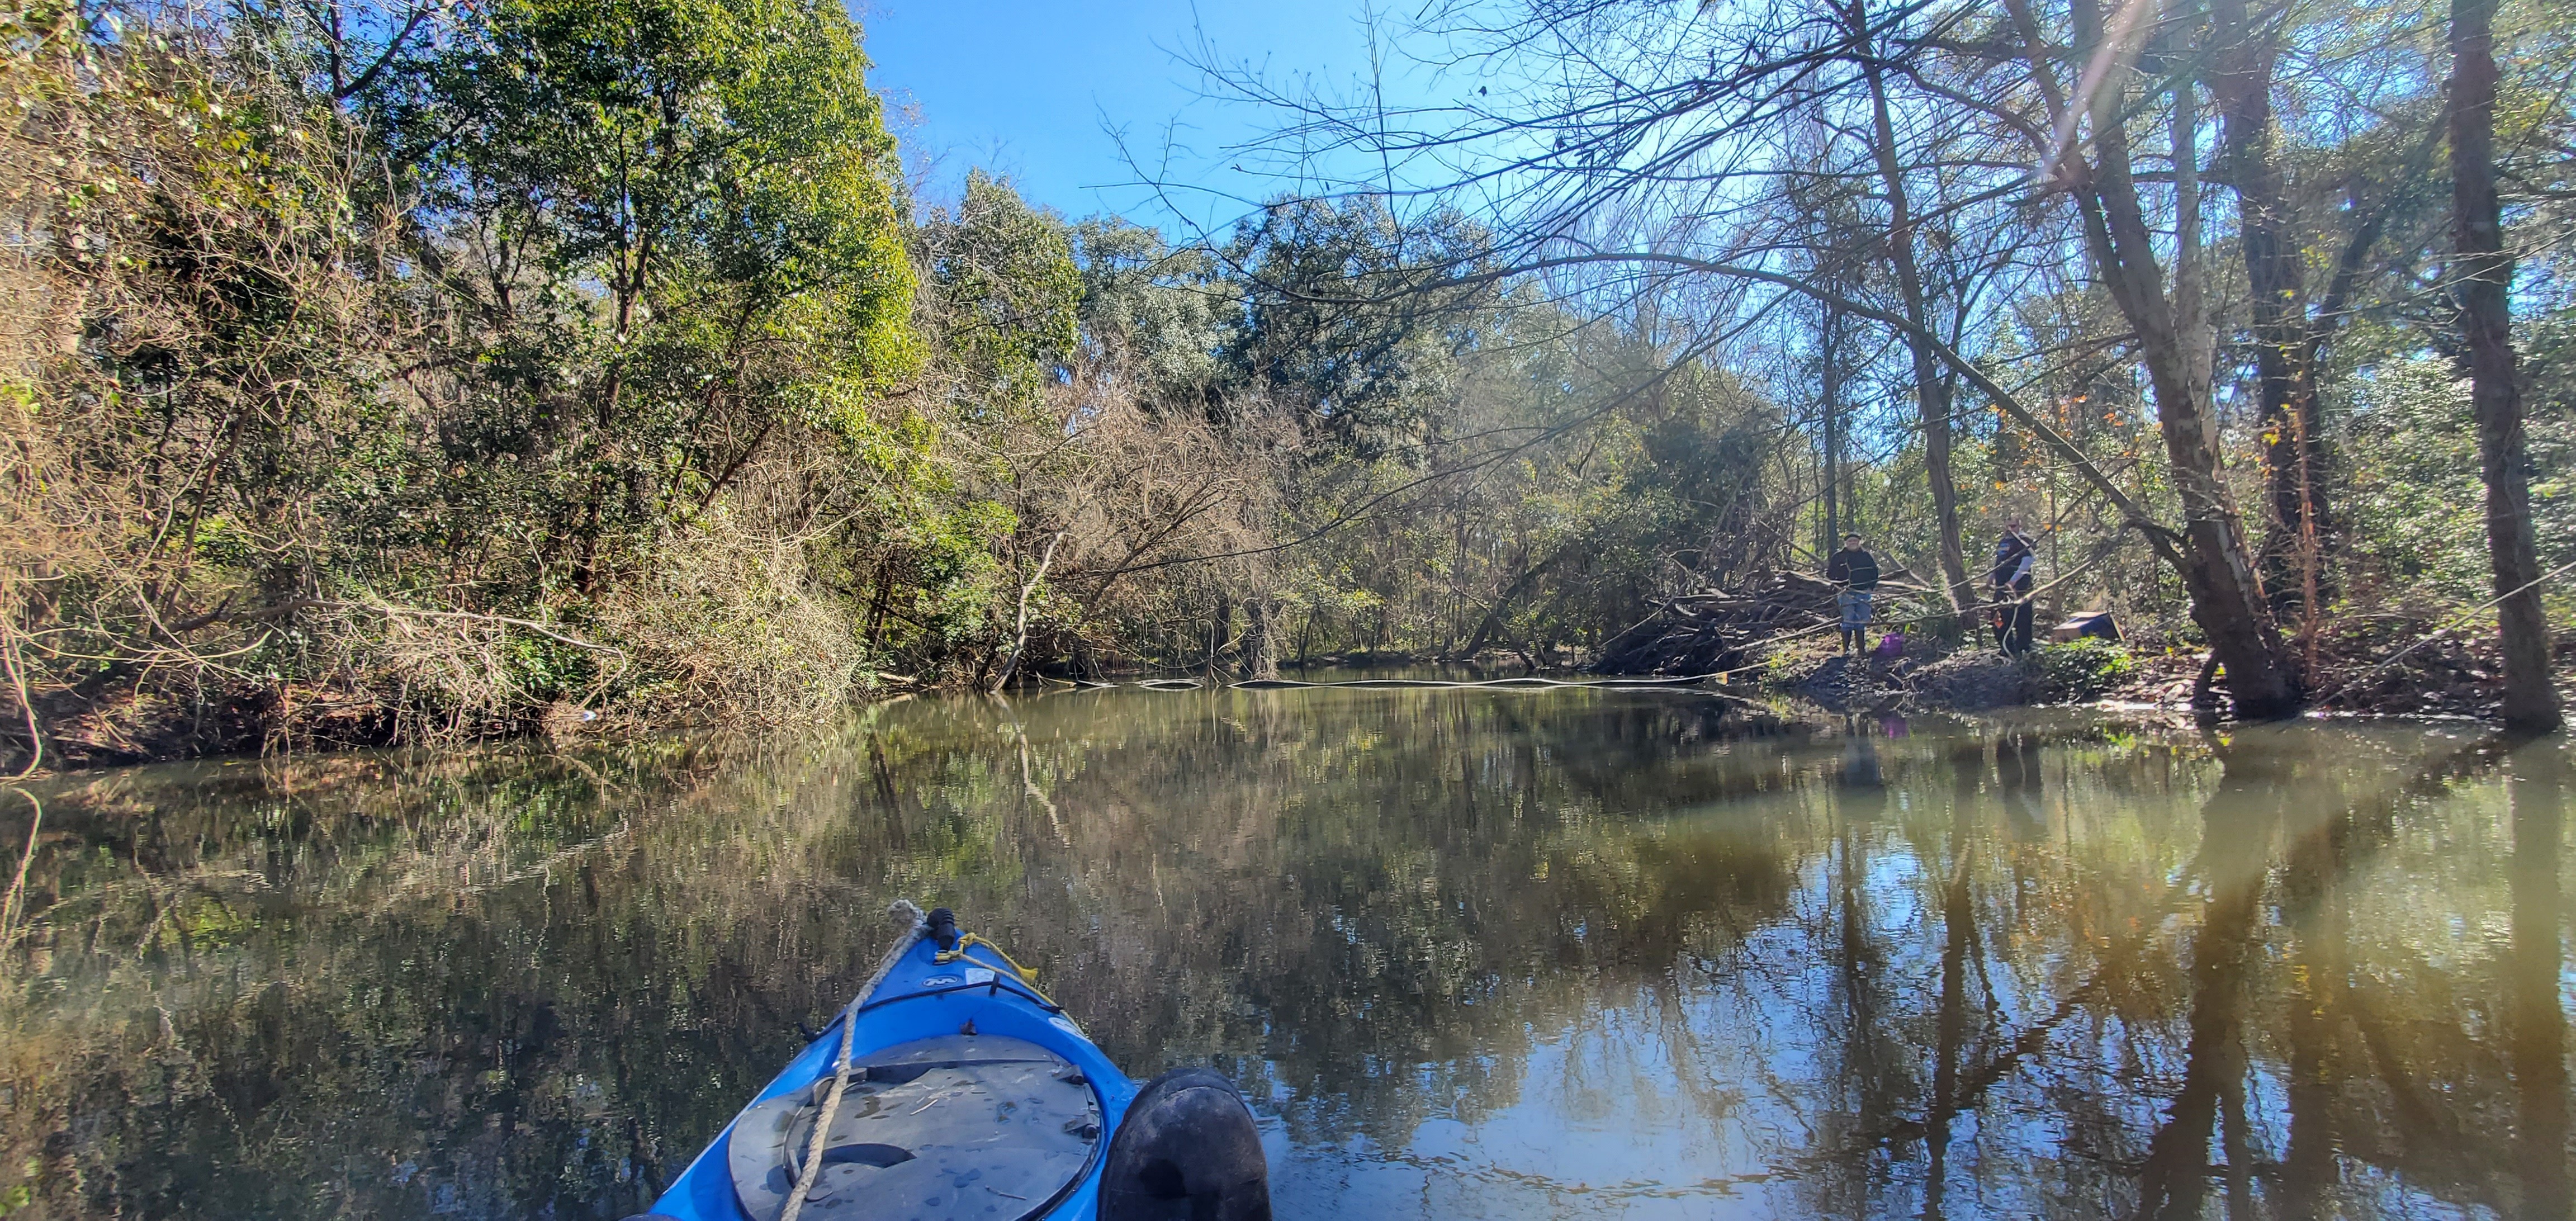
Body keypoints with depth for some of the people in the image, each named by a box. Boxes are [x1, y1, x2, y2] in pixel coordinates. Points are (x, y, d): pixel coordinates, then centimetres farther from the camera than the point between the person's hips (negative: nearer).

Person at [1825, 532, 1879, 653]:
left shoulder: (1866, 556, 11)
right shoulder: (1838, 557, 0)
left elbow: (1874, 572, 18)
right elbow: (1831, 575, 1)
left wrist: (1871, 588, 7)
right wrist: (1838, 589, -7)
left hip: (1863, 594, 4)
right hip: (1846, 594, -4)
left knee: (1862, 622, 9)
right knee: (1848, 621, -7)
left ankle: (1861, 649, 17)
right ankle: (1846, 649, -3)